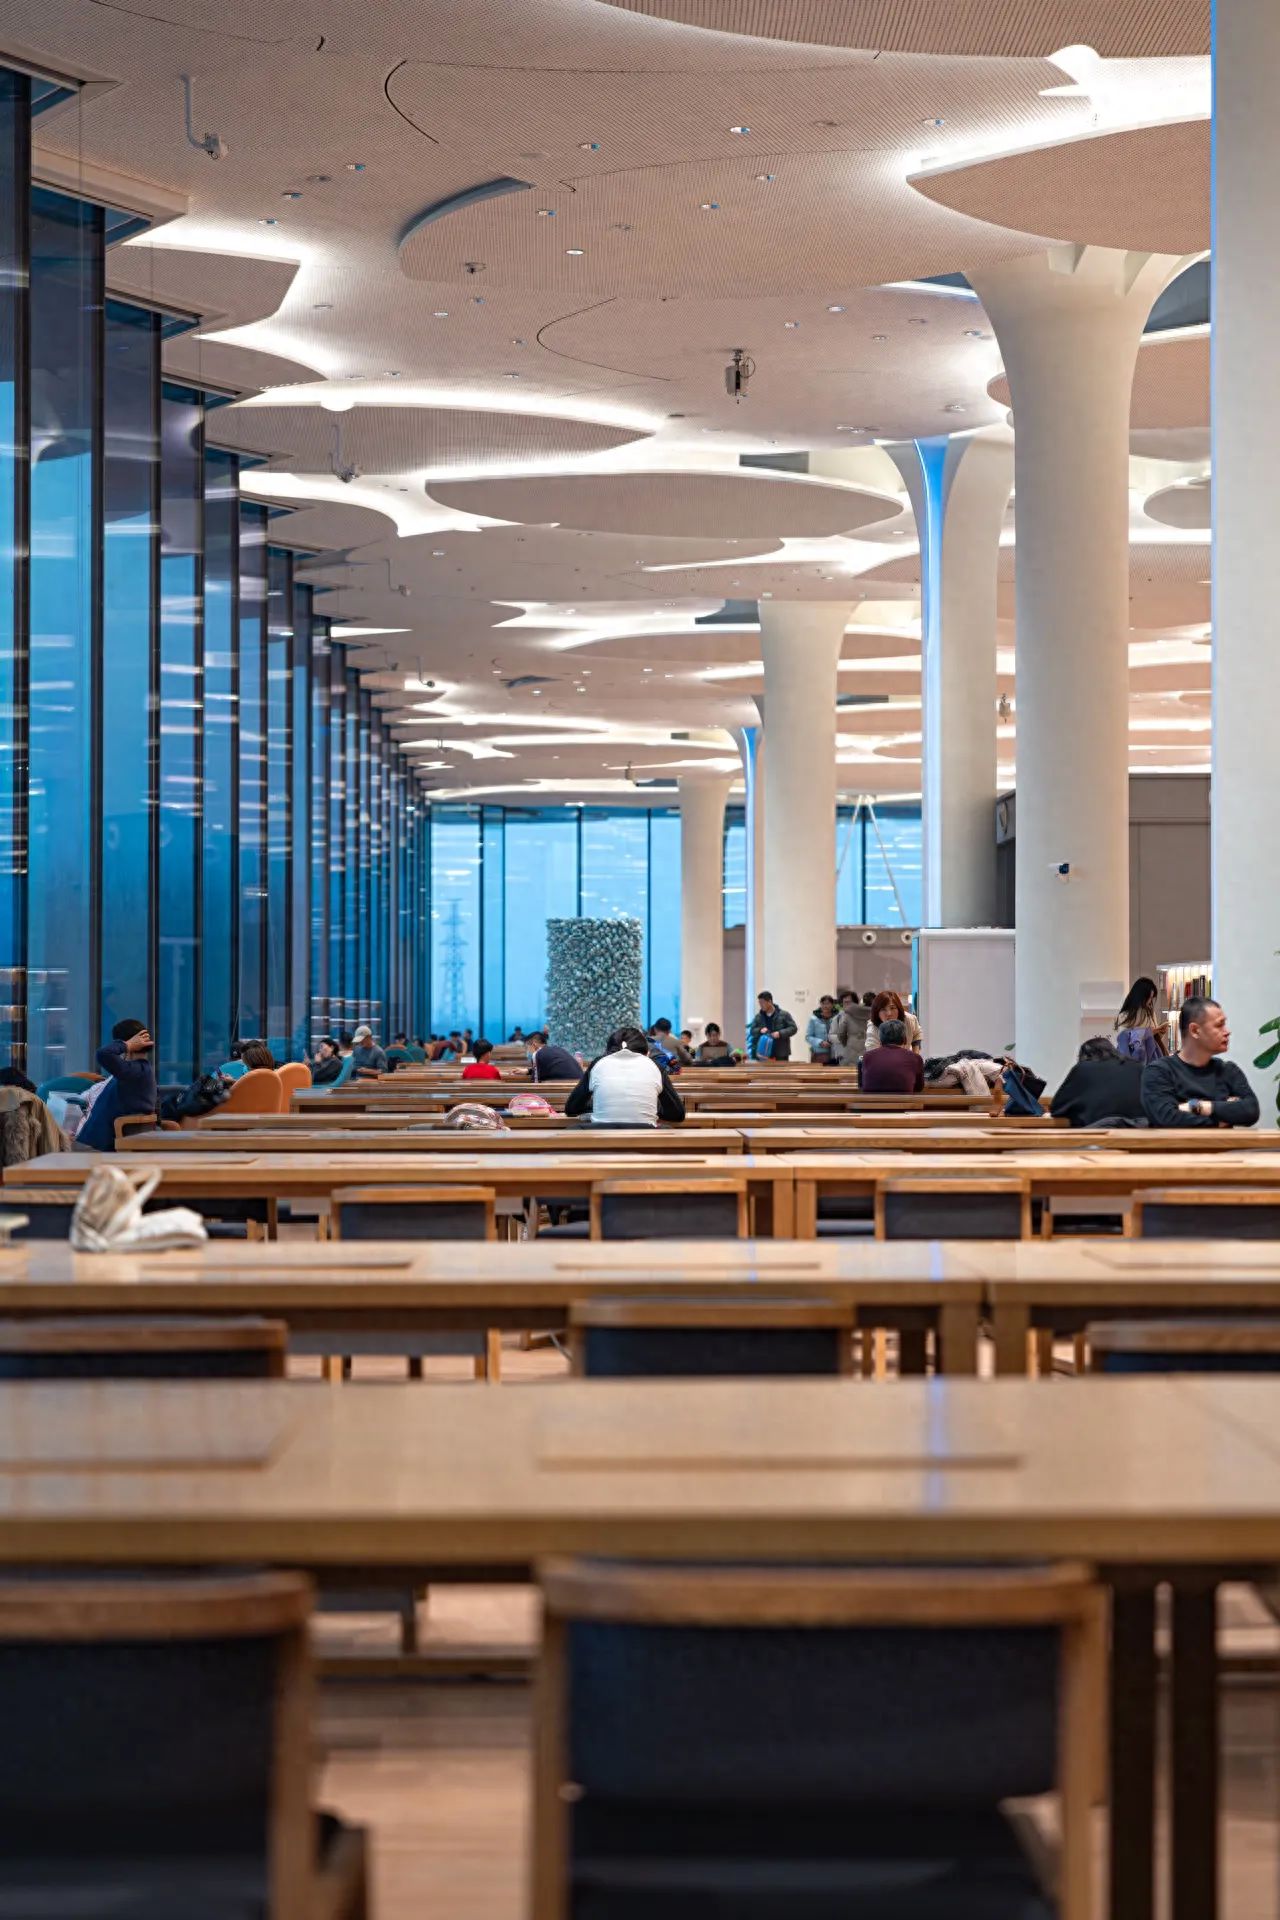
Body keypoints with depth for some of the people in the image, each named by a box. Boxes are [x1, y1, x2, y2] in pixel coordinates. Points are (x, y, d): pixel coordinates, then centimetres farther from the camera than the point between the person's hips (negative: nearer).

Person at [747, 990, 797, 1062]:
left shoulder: (783, 1015, 0)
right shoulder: (759, 1017, 9)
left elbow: (793, 1028, -2)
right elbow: (752, 1030, 11)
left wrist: (780, 1033, -17)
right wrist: (760, 1030, -11)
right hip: (764, 1054, 2)